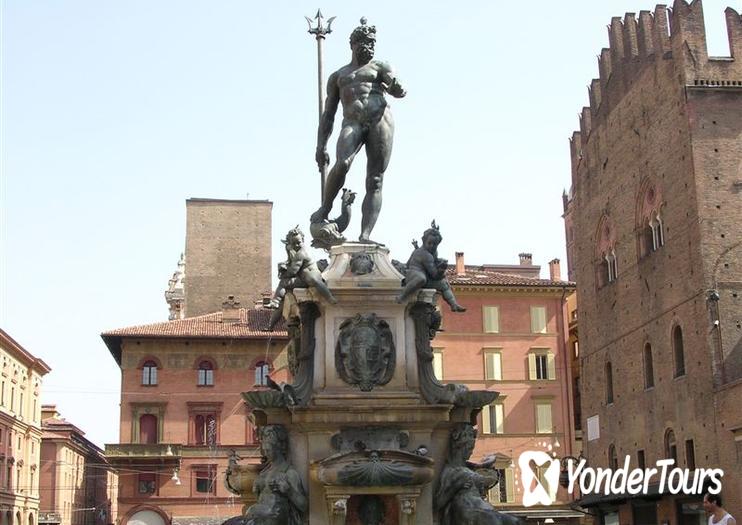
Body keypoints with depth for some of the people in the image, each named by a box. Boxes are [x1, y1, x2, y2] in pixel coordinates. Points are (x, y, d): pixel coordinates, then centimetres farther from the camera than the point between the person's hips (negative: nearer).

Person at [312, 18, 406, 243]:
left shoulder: (379, 67, 20)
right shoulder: (337, 76, 26)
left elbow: (400, 92, 4)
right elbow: (328, 114, 23)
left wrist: (395, 88, -22)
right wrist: (321, 146, 11)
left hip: (380, 120, 0)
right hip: (352, 123, 1)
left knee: (375, 181, -10)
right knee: (342, 165, -29)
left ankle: (365, 235, -16)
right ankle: (325, 209, -9)